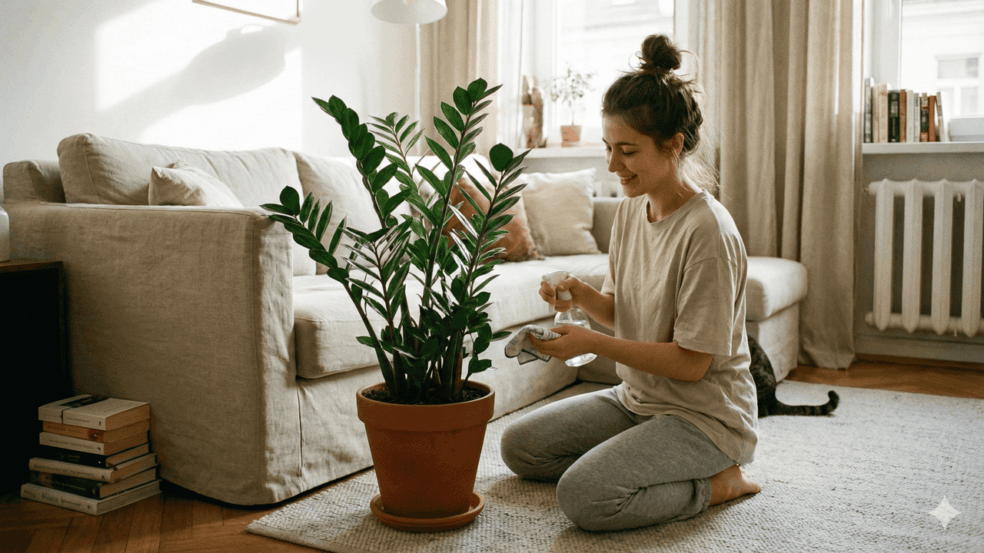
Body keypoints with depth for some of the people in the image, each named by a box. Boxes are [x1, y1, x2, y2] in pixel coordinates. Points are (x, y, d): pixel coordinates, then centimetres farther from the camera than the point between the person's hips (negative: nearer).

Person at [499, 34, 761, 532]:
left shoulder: (707, 231, -24)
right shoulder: (629, 211, 1)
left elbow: (692, 362, -23)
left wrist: (592, 343, -24)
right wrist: (584, 297, -11)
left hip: (705, 415, -9)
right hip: (637, 398, 9)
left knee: (583, 497, -25)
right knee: (519, 445, 7)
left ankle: (713, 482, -2)